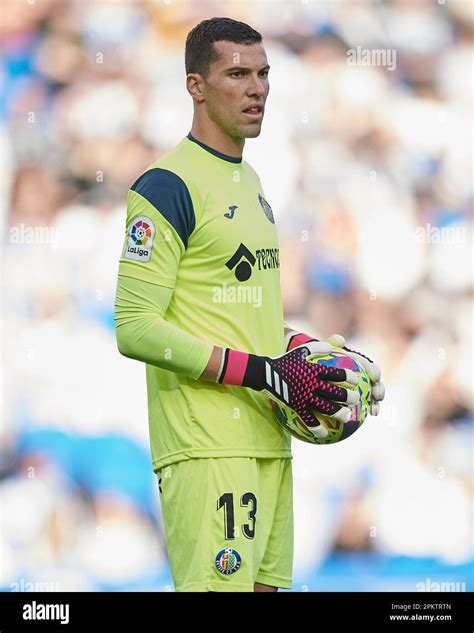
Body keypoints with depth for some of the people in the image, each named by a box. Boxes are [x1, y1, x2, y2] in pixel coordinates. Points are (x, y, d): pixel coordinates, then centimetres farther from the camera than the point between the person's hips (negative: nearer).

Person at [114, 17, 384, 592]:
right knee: (221, 585, -14)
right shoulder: (168, 186, -11)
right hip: (207, 446, -9)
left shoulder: (249, 180, 18)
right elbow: (135, 328, -17)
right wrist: (263, 372, -19)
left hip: (267, 438, 9)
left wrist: (302, 350, 10)